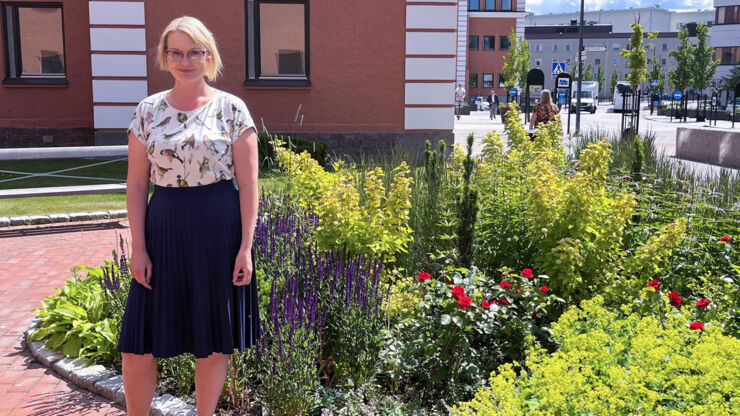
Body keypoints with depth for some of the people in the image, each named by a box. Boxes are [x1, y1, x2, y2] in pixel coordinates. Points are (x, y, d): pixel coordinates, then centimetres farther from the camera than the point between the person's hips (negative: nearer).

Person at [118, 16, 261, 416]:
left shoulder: (231, 109, -2)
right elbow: (136, 184, 4)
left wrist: (245, 246, -8)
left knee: (213, 343, 10)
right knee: (137, 344, 6)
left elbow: (248, 184, -3)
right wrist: (138, 246, -2)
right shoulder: (148, 111, 4)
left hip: (219, 232, -2)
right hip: (164, 230, 2)